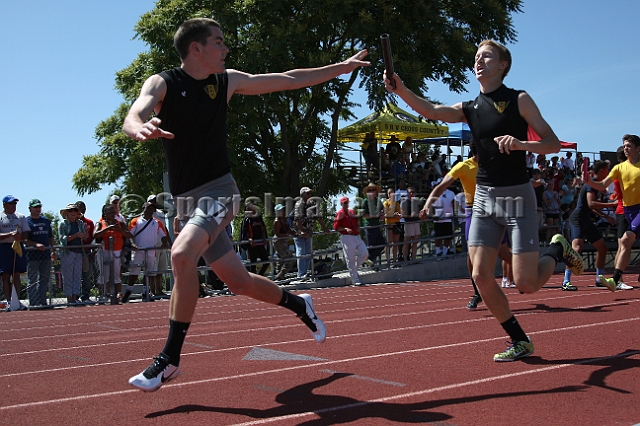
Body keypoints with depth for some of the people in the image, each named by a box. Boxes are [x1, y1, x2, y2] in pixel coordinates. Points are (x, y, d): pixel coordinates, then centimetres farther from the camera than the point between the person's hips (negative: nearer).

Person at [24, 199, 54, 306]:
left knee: (45, 280, 9)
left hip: (46, 255, 5)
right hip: (32, 256, -5)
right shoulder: (26, 221, -1)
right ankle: (33, 304, 0)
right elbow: (24, 240, -8)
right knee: (33, 282, -2)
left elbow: (51, 238, 20)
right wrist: (36, 244, -23)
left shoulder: (46, 220, 16)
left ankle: (43, 302, 16)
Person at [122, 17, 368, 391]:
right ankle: (299, 304, 35)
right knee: (239, 281, 7)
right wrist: (140, 127, -48)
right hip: (187, 198, 1)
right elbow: (132, 117, -23)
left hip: (219, 191, -1)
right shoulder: (163, 83, -3)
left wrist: (343, 66, 17)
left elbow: (289, 80, 13)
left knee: (183, 254, -28)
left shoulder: (228, 81, 3)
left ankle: (170, 359, -18)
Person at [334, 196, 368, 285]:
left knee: (365, 253, -6)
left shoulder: (352, 212, 20)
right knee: (350, 258, -6)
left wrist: (358, 228, 8)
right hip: (346, 237, -7)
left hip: (356, 236, 7)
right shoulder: (340, 214, -1)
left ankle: (354, 268, 17)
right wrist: (345, 229, -20)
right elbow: (336, 227, -6)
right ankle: (355, 280, -3)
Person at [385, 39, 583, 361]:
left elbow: (553, 143, -7)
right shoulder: (470, 109, 9)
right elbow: (431, 111, -10)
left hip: (517, 196, -4)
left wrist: (520, 143, -26)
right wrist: (401, 90, -27)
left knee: (526, 284, -8)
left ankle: (557, 250, 25)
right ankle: (519, 341, 14)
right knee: (481, 276, -4)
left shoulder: (519, 100, -3)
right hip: (484, 198, 5)